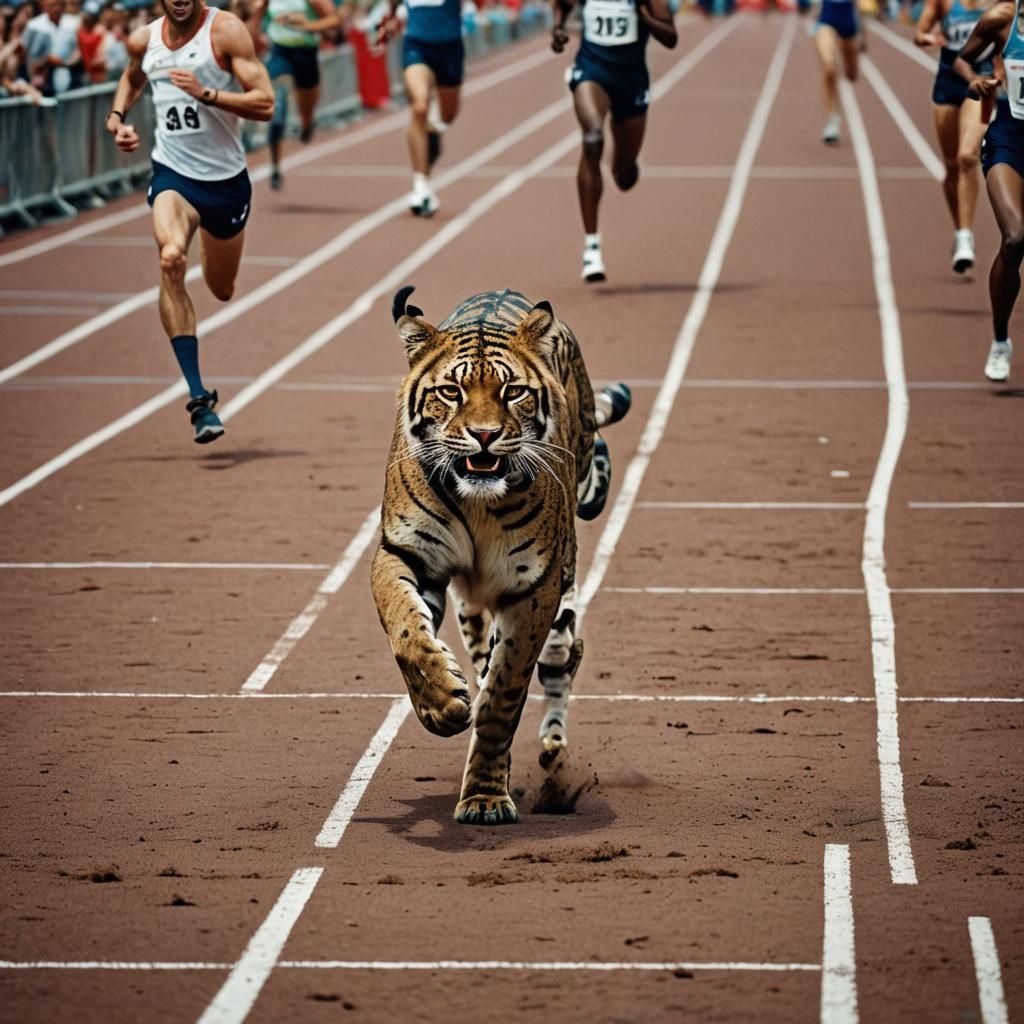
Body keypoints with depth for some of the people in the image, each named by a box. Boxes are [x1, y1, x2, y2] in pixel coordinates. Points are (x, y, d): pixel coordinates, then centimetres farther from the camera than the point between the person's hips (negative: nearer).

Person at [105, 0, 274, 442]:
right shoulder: (143, 40, 3)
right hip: (172, 173, 1)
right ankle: (199, 398, -32)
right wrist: (118, 116, 9)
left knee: (222, 290, 15)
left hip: (225, 178, -1)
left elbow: (265, 104, -16)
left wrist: (206, 94, -28)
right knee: (171, 258, -30)